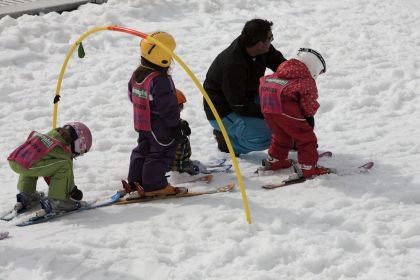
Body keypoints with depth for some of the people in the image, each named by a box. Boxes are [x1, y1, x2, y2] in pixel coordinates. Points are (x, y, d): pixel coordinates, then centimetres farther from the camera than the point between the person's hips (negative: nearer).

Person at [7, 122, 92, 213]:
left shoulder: (47, 136, 31)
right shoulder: (64, 151, 7)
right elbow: (68, 174, 17)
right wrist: (72, 190, 36)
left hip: (12, 161, 9)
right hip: (28, 167, -9)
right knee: (65, 165, -6)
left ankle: (25, 196, 30)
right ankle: (57, 201, -2)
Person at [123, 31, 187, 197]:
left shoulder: (137, 74, 3)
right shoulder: (160, 80, -25)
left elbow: (132, 96, 16)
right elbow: (168, 107, -23)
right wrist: (175, 125, -13)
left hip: (141, 124, 9)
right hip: (160, 127, -9)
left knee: (142, 150, 19)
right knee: (160, 153, 2)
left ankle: (134, 182, 22)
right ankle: (153, 186, 4)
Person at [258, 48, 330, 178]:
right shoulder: (307, 81, 6)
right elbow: (308, 103, 0)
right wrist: (310, 115, 23)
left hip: (267, 106, 8)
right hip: (285, 108, -8)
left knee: (281, 134, 31)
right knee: (306, 137, 5)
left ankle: (273, 160, 42)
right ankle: (308, 167, 3)